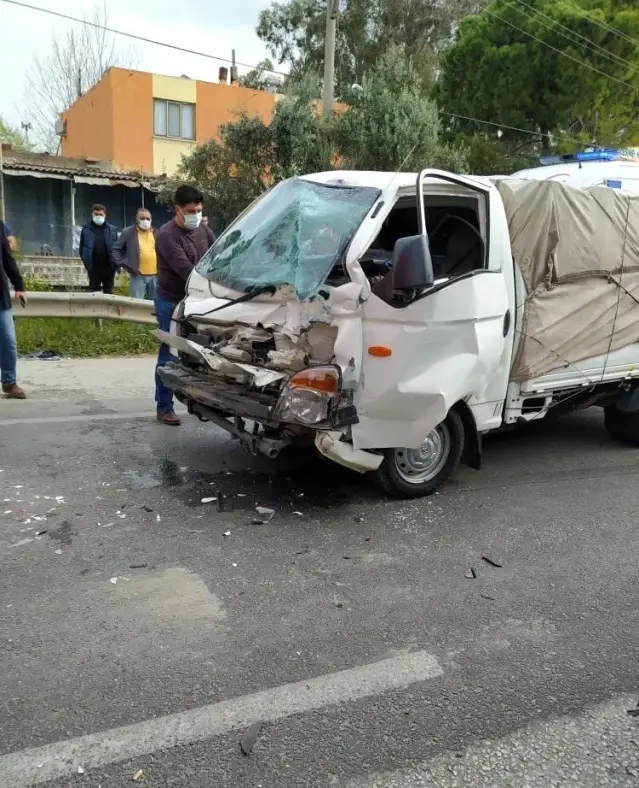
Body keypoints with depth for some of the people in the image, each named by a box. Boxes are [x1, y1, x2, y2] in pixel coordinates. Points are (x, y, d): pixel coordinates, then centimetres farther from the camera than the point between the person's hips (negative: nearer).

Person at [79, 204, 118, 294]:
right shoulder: (86, 229, 3)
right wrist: (86, 261, 0)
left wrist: (116, 264, -2)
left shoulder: (112, 229, 4)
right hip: (93, 267, 0)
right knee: (94, 293, 5)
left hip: (108, 267, 0)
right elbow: (82, 247, 7)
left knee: (108, 293, 8)